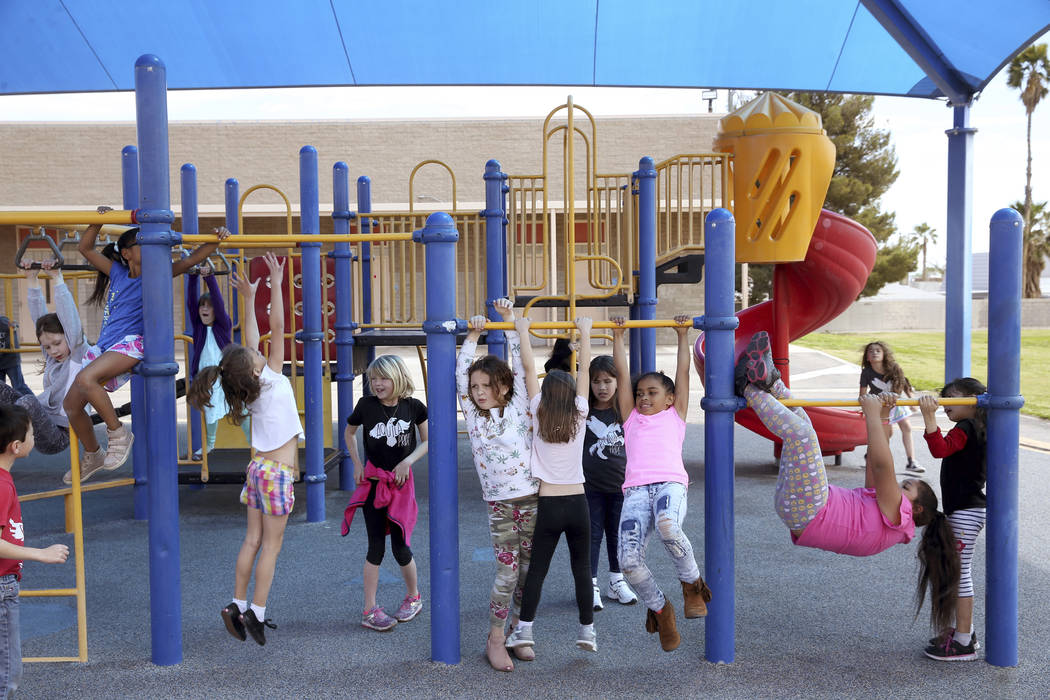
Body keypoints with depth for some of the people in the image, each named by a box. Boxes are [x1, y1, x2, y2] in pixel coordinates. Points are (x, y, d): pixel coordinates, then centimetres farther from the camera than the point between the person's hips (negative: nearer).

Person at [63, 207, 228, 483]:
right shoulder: (117, 272, 15)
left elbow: (192, 259, -5)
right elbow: (85, 248, 18)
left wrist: (215, 240, -19)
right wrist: (98, 222, 4)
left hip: (132, 344, -7)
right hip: (104, 346, 7)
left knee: (85, 379, -32)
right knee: (71, 404, 12)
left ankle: (119, 433, -13)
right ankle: (92, 456, 34)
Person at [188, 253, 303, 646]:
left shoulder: (249, 384, 1)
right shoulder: (273, 378, -15)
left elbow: (251, 339, 12)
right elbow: (278, 329, -16)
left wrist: (249, 298, 15)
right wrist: (275, 284, -14)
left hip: (258, 467, 7)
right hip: (277, 472, -7)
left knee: (253, 540, 11)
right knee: (271, 544, 0)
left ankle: (238, 605, 13)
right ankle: (256, 611, 2)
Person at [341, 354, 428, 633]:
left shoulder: (413, 407, -4)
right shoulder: (366, 405, -3)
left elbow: (427, 441, 5)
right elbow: (349, 433, 14)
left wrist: (407, 461, -10)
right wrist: (356, 465, 5)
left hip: (400, 482, 0)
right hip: (372, 482, 0)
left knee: (400, 547, 2)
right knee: (376, 547, -2)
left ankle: (413, 597, 27)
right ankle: (369, 611, 7)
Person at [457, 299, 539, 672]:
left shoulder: (518, 408, 2)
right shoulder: (473, 414, 5)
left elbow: (520, 364, 2)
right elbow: (461, 374, 1)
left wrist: (509, 321, 3)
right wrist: (473, 336, 2)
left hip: (531, 500, 1)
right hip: (499, 505, 0)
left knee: (528, 570, 7)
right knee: (507, 572, -4)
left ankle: (517, 632, 21)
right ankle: (495, 639, 9)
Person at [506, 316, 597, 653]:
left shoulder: (539, 416, -3)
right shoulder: (579, 416, -2)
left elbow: (529, 368, 2)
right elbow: (585, 368, 6)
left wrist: (523, 331, 9)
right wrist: (584, 331, 14)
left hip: (548, 505, -1)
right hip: (577, 503, 1)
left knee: (536, 568, 6)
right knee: (582, 568, 10)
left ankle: (525, 628, 5)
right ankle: (587, 629, 13)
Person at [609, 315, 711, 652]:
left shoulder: (675, 416, 26)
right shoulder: (631, 418, 30)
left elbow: (683, 372, 25)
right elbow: (622, 375, 27)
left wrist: (683, 335, 26)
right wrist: (618, 337, 28)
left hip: (670, 484, -2)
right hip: (636, 490, 2)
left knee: (668, 527, -38)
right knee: (629, 561, -21)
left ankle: (693, 584, -7)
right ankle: (659, 609, 11)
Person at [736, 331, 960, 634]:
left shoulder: (897, 515, -1)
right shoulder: (883, 507, 24)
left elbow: (882, 464, -15)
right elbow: (876, 462, 25)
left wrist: (874, 414, -13)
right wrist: (881, 419, 17)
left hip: (807, 513, -10)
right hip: (799, 511, 10)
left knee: (800, 432, -26)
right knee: (799, 426, 21)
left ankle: (749, 388, -12)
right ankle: (767, 379, 1)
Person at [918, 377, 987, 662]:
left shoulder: (966, 428, -16)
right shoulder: (978, 429, 15)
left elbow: (940, 449, -34)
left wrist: (929, 416, -38)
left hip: (966, 512, -11)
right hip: (969, 509, 11)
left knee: (959, 572, -5)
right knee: (957, 571, 18)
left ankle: (963, 643, 1)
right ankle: (965, 631, 28)